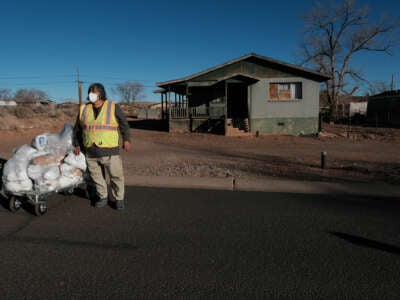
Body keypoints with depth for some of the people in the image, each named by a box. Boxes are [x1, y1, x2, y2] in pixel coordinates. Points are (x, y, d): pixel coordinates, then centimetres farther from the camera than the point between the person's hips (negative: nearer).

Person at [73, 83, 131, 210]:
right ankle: (103, 197, 28)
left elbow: (124, 124, 2)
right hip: (90, 152, 4)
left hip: (110, 151, -3)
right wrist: (77, 144, 16)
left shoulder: (113, 107, -2)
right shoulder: (84, 109, 8)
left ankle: (119, 198, 16)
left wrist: (126, 139, -6)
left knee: (116, 175, 0)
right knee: (96, 176, 11)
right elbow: (77, 128, 17)